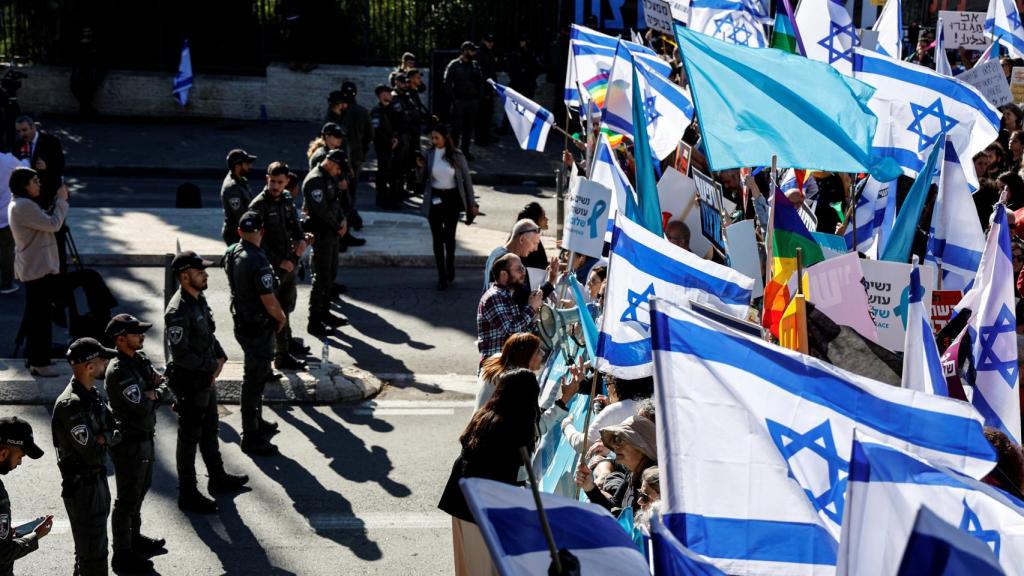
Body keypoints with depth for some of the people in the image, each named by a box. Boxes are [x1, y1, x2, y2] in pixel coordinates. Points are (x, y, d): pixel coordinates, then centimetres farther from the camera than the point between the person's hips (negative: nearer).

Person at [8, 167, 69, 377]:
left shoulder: (22, 205, 14)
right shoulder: (24, 206, -19)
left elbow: (46, 222, 19)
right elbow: (53, 224, -21)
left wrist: (58, 201, 11)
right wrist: (61, 200, -11)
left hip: (34, 268, 11)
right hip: (39, 269, -11)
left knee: (34, 315, 17)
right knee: (41, 316, -8)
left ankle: (32, 357, 24)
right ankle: (39, 363, -6)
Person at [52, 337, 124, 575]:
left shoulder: (92, 395, 5)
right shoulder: (70, 405, -25)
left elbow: (116, 432, 6)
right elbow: (92, 453, -26)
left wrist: (102, 437, -13)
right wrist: (107, 438, -8)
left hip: (97, 479, 9)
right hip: (82, 486, -9)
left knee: (96, 546, 22)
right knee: (93, 555, 0)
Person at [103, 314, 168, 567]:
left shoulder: (139, 358, 3)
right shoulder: (118, 371, -25)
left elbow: (166, 388, 5)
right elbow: (143, 406, -27)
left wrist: (154, 393, -15)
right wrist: (155, 395, -8)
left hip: (144, 437, 9)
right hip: (129, 442, -9)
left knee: (141, 489, 24)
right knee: (128, 499, 3)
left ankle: (135, 537, 41)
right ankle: (122, 554, 14)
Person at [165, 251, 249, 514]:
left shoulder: (198, 299, 3)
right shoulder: (178, 312, -27)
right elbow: (180, 354, -28)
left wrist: (220, 357, 1)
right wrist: (212, 366, -17)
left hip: (207, 379, 9)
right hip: (189, 384, -9)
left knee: (210, 431, 24)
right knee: (189, 438, 3)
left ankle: (218, 478, 40)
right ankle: (187, 495, 14)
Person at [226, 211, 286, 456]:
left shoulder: (232, 254, 1)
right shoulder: (257, 262, -27)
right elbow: (269, 301, -27)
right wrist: (281, 318, -5)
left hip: (241, 322, 9)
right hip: (258, 329, -9)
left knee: (257, 374, 24)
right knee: (255, 379, 1)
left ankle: (256, 423, 39)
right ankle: (251, 437, 9)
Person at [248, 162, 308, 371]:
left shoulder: (286, 198, 4)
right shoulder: (259, 205, -18)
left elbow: (294, 222, 16)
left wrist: (301, 238, -7)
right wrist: (279, 261, -20)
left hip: (290, 262, 8)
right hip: (272, 266, -8)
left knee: (288, 303, 22)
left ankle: (286, 342, 40)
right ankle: (282, 357, 1)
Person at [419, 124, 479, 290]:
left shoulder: (456, 155, -8)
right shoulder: (428, 154, -2)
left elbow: (466, 178, -2)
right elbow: (425, 179, 7)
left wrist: (472, 203, 0)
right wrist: (422, 168, -13)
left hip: (452, 199, -2)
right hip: (434, 200, 2)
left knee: (449, 236, 5)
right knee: (437, 238, 3)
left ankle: (450, 269, 29)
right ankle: (442, 276, 11)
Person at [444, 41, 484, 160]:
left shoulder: (475, 65, 9)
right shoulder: (454, 65, -5)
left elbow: (480, 82, 16)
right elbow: (447, 83, -6)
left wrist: (479, 96, 5)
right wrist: (452, 99, -10)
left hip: (472, 101, 5)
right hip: (459, 101, -4)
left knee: (468, 128, 8)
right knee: (457, 127, -3)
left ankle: (465, 150, 17)